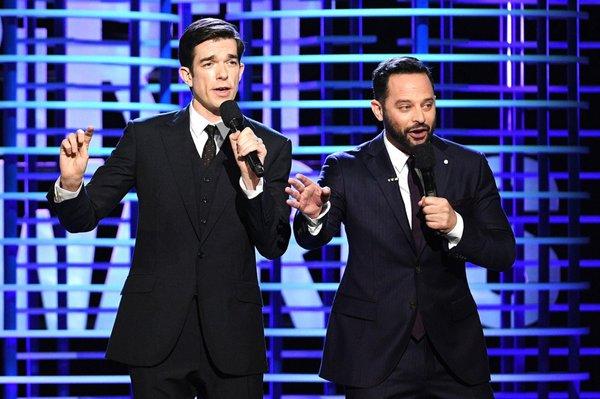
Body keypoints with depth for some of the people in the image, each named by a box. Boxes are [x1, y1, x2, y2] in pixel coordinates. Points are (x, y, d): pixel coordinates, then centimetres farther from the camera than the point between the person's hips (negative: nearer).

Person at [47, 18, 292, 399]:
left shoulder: (272, 147, 1)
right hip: (157, 338, 0)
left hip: (232, 339, 0)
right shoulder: (145, 136, 1)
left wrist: (252, 179, -19)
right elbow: (83, 218, 3)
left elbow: (274, 246, -4)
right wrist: (71, 182, -19)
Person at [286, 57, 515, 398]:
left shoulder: (470, 166, 1)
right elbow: (315, 239, -10)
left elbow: (504, 254, 0)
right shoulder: (347, 169, -2)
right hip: (375, 354, -2)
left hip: (454, 353, 2)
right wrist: (315, 215, -32)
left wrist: (455, 226, -19)